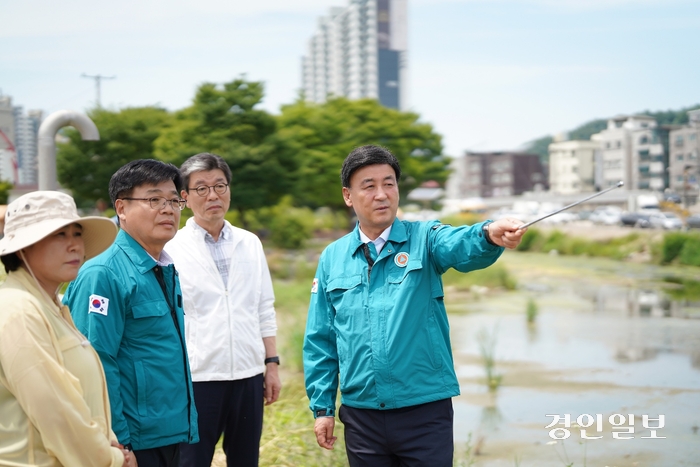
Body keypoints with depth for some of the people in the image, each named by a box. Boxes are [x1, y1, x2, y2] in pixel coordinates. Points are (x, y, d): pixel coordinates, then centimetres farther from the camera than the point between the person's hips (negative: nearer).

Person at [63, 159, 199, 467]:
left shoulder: (167, 272, 10)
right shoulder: (103, 275, -16)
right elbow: (97, 367, -19)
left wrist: (184, 426, 17)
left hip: (171, 434, 8)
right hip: (134, 441, -8)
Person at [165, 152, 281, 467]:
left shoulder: (250, 244, 8)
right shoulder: (172, 249, -5)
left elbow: (264, 311, 13)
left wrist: (271, 364, 9)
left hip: (248, 378, 4)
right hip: (196, 379, -4)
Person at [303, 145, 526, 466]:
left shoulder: (424, 240, -1)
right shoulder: (332, 258, 6)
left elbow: (462, 246, -24)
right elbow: (320, 341, 10)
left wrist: (489, 235, -46)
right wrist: (322, 406, 6)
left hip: (426, 412, -2)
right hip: (361, 415, 2)